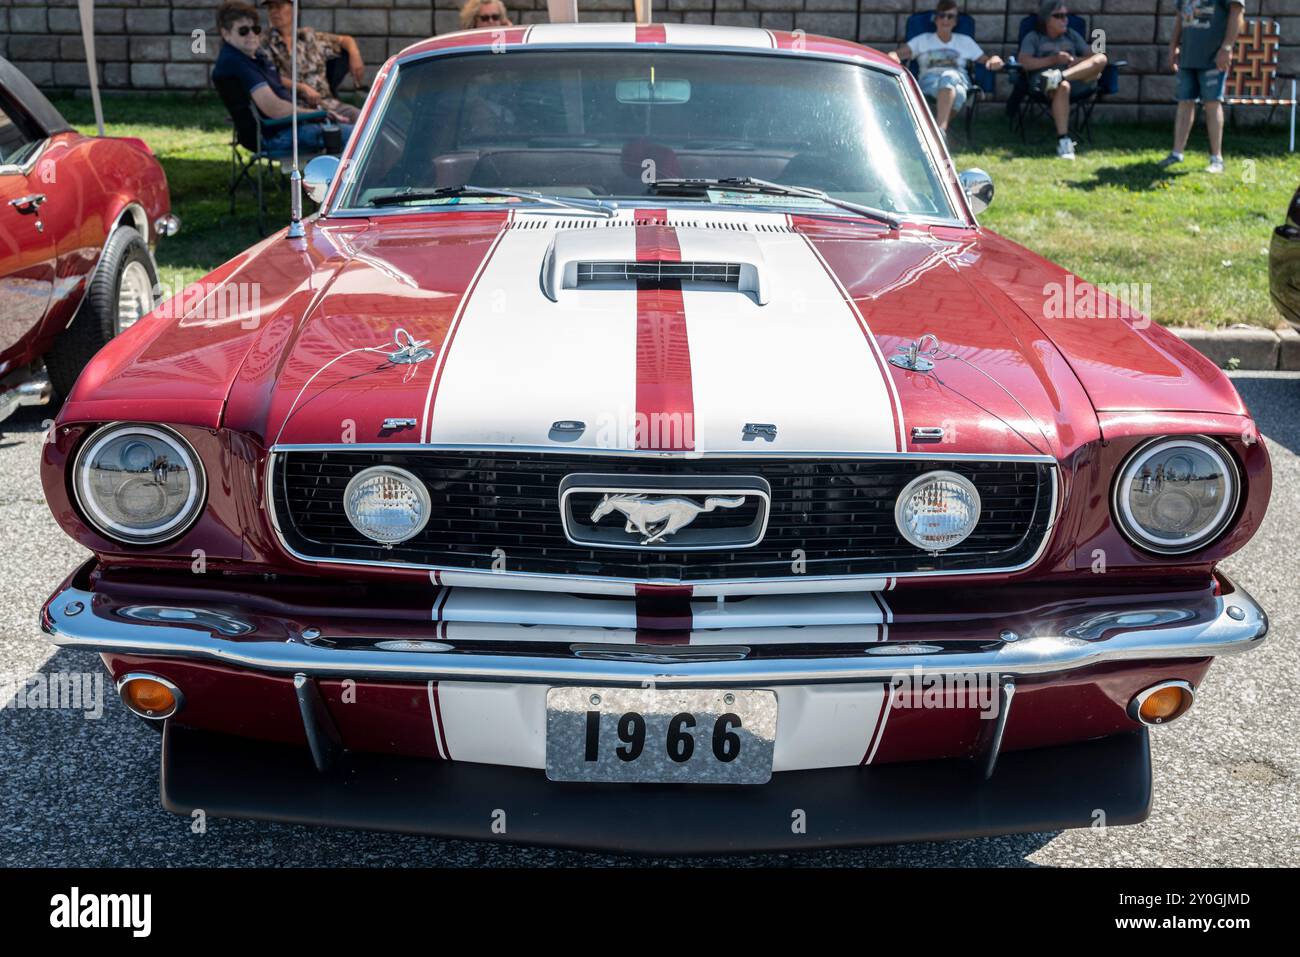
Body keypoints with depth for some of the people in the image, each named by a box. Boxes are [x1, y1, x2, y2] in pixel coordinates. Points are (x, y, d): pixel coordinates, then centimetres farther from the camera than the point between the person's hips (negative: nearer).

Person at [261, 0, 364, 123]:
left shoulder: (309, 36, 20)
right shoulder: (266, 44, 8)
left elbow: (345, 40, 29)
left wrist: (354, 55, 7)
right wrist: (302, 88, -20)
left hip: (327, 102, 4)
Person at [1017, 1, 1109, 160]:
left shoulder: (1072, 35, 27)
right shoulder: (1033, 37, 14)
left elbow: (1092, 57, 17)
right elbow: (1024, 62, -4)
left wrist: (1073, 60, -4)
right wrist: (1053, 59, -10)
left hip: (1076, 77, 4)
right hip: (1043, 79, -4)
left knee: (1101, 59, -21)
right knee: (1062, 86, -42)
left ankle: (1060, 76, -40)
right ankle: (1063, 140, -48)